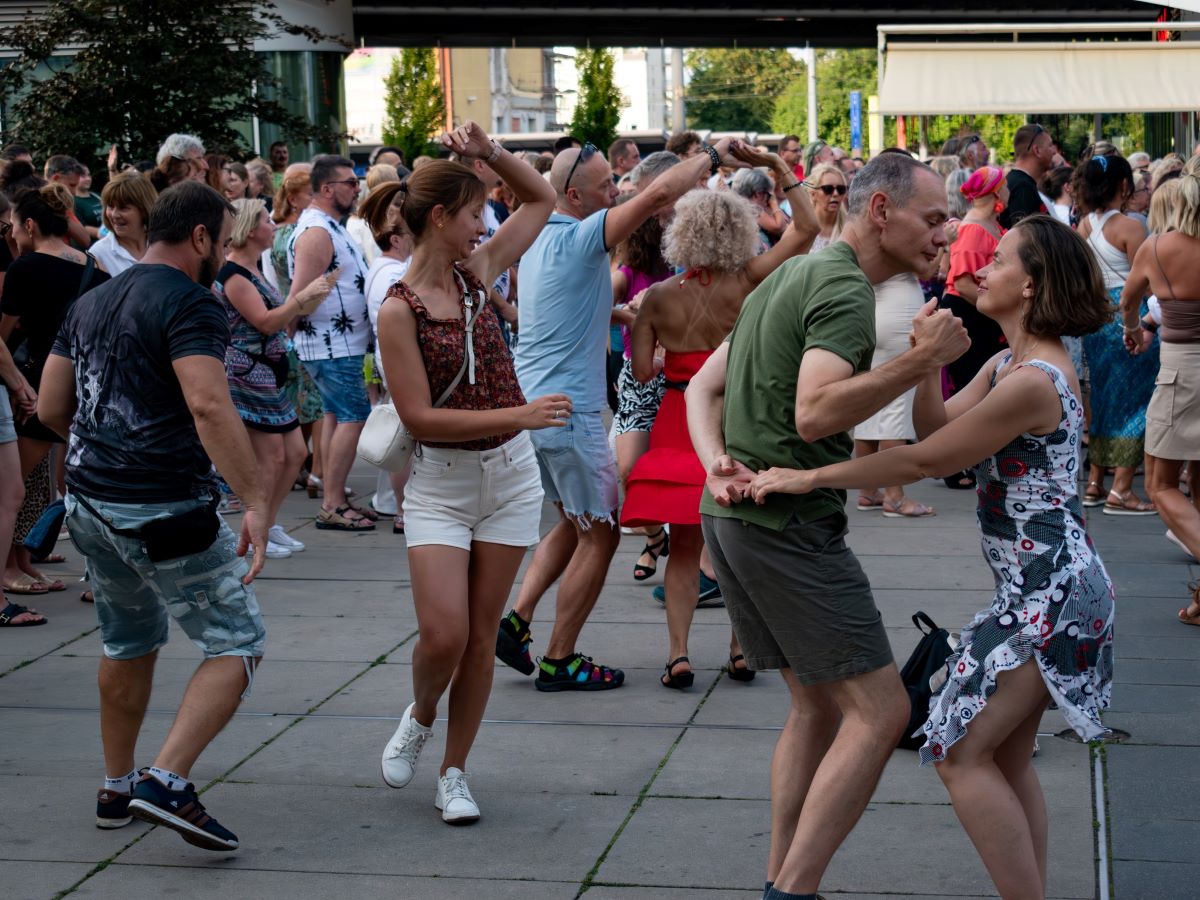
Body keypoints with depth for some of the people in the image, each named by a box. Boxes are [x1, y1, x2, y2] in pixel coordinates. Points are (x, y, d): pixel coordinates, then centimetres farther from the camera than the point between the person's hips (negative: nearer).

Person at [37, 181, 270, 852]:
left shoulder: (92, 303, 14)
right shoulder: (191, 304, -12)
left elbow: (51, 407, 17)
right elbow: (209, 406, -27)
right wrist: (256, 503, -30)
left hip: (89, 503, 9)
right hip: (164, 512, -8)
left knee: (129, 644, 24)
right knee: (238, 646, -1)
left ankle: (118, 789, 32)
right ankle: (167, 782, -13)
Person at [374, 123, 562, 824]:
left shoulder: (477, 272, 3)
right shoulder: (399, 310, -13)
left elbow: (543, 199, 16)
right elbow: (420, 416, -18)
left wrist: (490, 152, 1)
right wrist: (519, 415, -22)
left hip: (509, 475, 5)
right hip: (440, 482, -4)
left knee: (482, 635, 7)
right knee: (443, 632, -13)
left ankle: (454, 772, 20)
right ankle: (420, 717, 21)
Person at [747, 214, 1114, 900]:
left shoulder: (1032, 381, -21)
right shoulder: (1009, 363, 12)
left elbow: (923, 461, -20)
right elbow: (936, 426, 10)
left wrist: (810, 478, -15)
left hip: (1050, 588, -10)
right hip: (1040, 585, 10)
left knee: (961, 751, -8)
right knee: (1007, 756, 14)